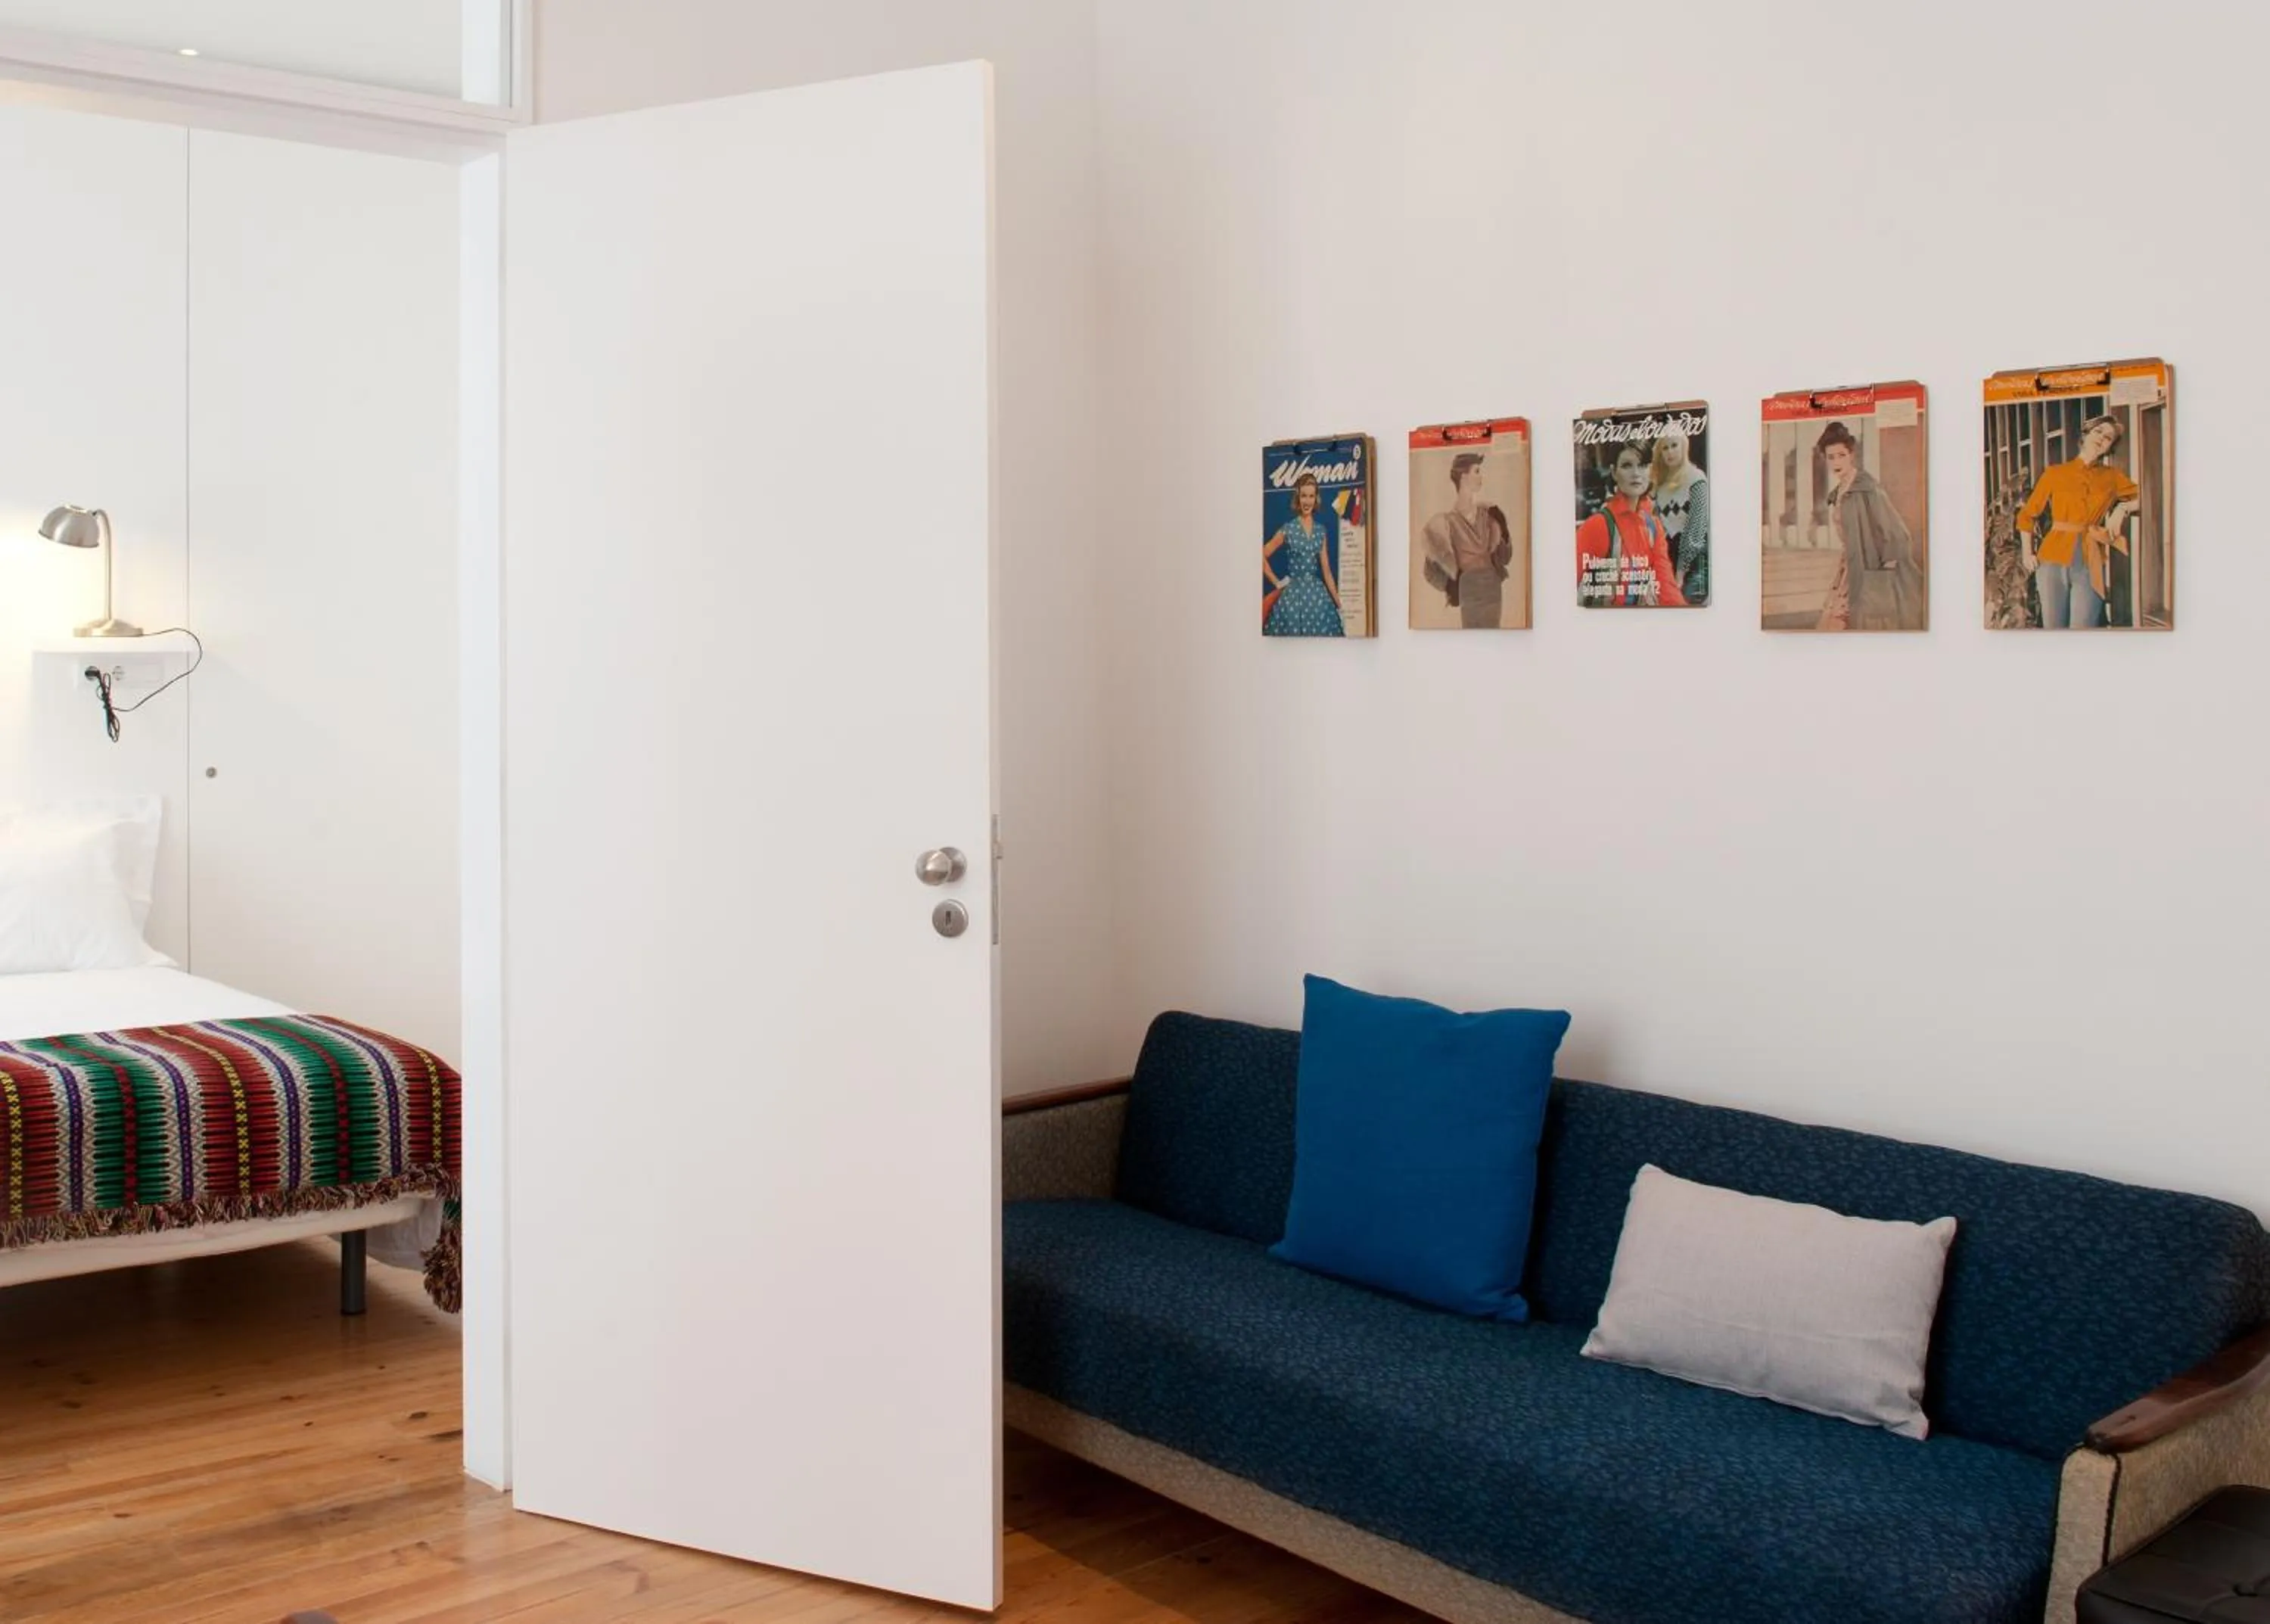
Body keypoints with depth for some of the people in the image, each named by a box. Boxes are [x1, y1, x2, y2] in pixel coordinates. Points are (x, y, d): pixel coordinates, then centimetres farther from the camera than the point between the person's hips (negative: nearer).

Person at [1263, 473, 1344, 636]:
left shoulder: (1321, 530, 9)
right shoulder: (1288, 529, -2)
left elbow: (1326, 570, 10)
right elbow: (1262, 556, -2)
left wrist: (1338, 603, 6)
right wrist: (1277, 583, -1)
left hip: (1318, 594, 3)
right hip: (1293, 595, -3)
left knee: (1321, 634, 0)